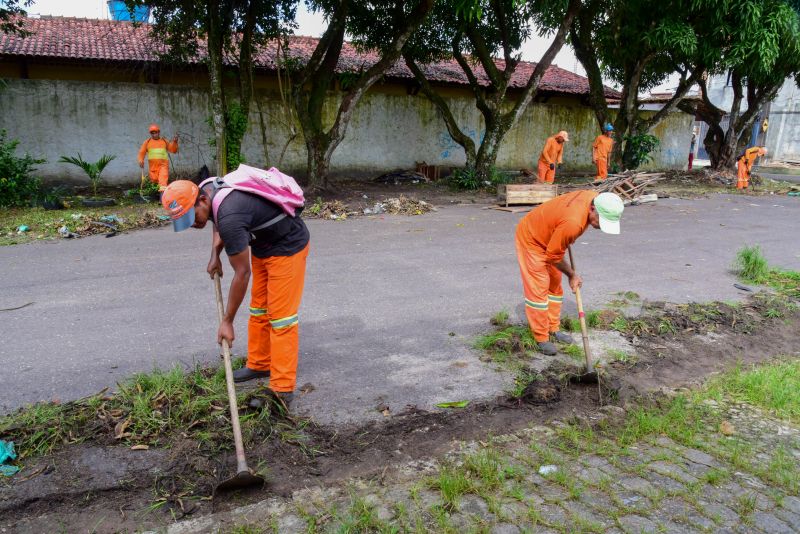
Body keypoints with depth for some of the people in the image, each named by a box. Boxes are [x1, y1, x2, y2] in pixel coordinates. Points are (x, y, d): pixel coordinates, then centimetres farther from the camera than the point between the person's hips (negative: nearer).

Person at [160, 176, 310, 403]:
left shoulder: (229, 217, -34)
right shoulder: (208, 191, -7)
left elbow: (242, 273, -26)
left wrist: (227, 321, -18)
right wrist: (215, 254, 2)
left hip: (288, 246, -10)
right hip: (263, 246, 10)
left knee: (281, 316, -10)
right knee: (258, 308, 16)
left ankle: (283, 389, -4)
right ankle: (259, 365, 31)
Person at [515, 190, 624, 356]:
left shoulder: (596, 198, -16)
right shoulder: (572, 222, -40)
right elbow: (554, 256, -25)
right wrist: (572, 275, -10)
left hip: (549, 238, 9)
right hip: (530, 239, -9)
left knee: (555, 285, 13)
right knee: (538, 289, -7)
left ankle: (553, 330, 24)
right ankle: (541, 338, 3)